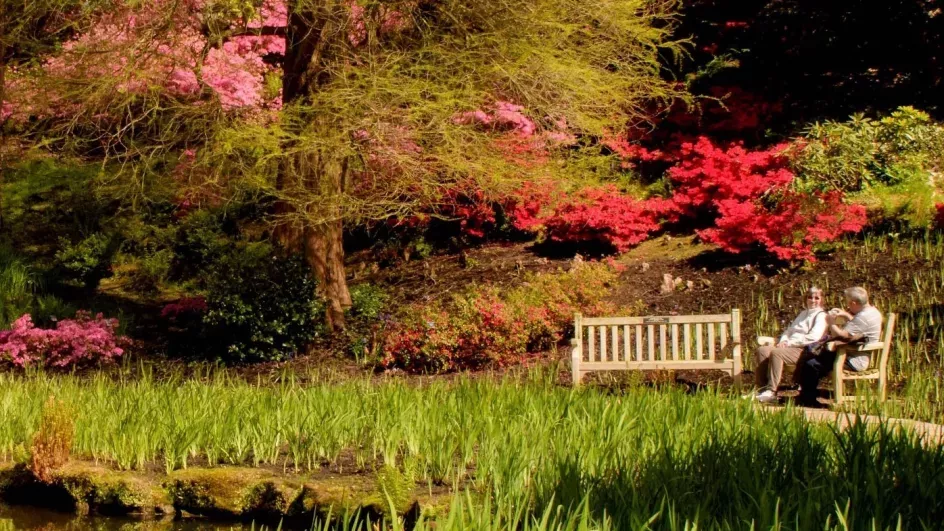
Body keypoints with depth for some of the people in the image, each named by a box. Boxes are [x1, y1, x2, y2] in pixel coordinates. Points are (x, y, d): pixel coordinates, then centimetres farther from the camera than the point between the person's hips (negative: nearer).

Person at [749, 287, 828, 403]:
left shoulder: (821, 316, 3)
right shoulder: (803, 313, 29)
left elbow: (813, 337, -13)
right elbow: (789, 330, 27)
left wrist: (789, 342, -14)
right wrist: (783, 340, 2)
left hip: (804, 350, -8)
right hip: (789, 345, 8)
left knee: (776, 353, -34)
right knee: (762, 351, -17)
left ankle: (771, 392, -37)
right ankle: (761, 389, -22)